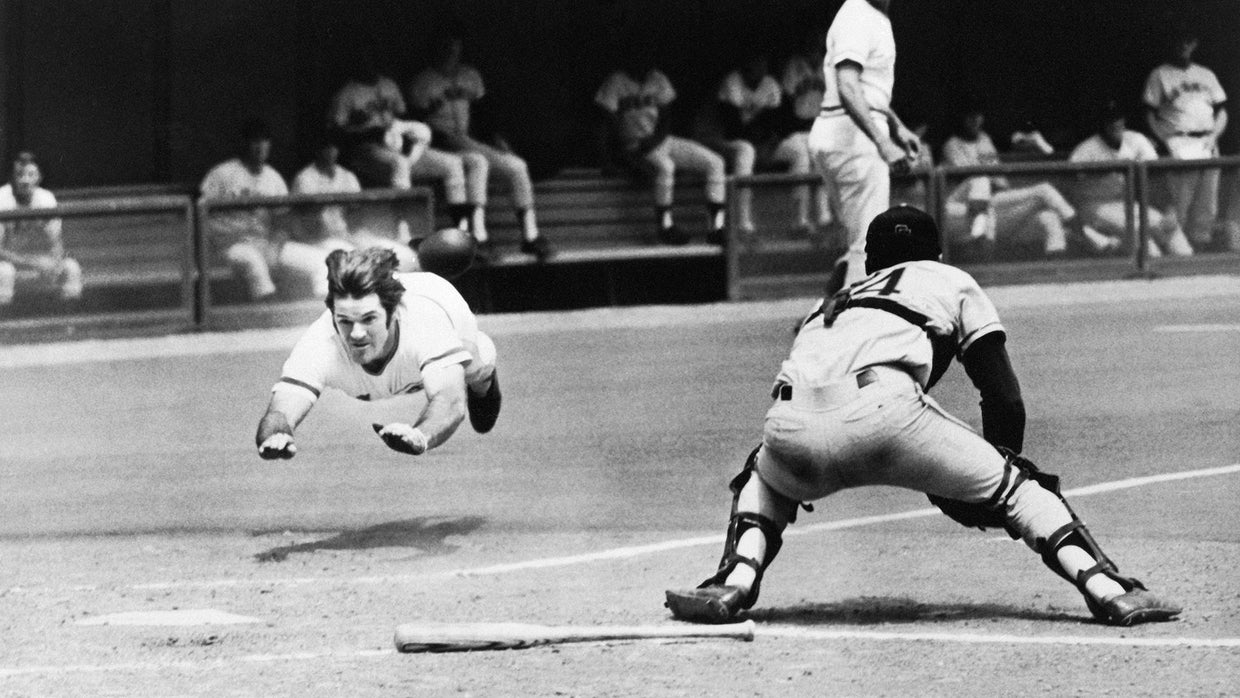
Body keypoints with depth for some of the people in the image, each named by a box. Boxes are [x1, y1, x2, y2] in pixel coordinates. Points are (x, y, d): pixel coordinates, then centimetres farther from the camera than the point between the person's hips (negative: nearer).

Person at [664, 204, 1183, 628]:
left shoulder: (835, 303, 42)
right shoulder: (953, 282, 32)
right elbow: (1005, 400, 22)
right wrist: (998, 484, 35)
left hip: (792, 425, 3)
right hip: (881, 410, -3)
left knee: (765, 476, 37)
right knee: (1013, 484, 14)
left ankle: (734, 582, 13)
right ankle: (1107, 589, -3)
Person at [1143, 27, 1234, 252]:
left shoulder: (1206, 75, 21)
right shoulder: (1159, 75, 9)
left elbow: (1221, 112, 19)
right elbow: (1151, 116, 4)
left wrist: (1213, 137, 0)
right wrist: (1168, 141, -11)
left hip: (1207, 144, 4)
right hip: (1179, 145, -4)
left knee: (1207, 208, -1)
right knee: (1179, 207, -14)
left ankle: (1202, 243, 1)